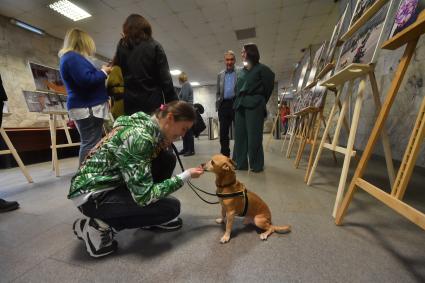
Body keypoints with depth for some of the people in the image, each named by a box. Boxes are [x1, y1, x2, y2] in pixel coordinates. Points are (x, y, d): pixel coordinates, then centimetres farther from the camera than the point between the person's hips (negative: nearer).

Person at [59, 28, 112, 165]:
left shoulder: (69, 57, 25)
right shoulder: (73, 57, -9)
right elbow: (87, 80, -21)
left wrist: (101, 72, 17)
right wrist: (103, 72, -5)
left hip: (85, 106, 11)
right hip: (87, 107, -10)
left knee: (88, 143, 11)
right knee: (91, 144, -11)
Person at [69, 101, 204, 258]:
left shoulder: (147, 125, -3)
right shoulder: (139, 137, -29)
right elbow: (144, 196, -28)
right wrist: (186, 176, -20)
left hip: (110, 182, 9)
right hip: (93, 194, -8)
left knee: (166, 161, 0)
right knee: (171, 207, -12)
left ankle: (151, 217, 13)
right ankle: (99, 226, -2)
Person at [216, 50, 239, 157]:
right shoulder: (220, 75, 19)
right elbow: (218, 92, 18)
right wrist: (217, 105, 7)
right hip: (224, 105, 4)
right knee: (223, 132, 4)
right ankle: (225, 155, 14)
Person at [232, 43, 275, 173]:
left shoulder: (261, 69, 5)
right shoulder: (241, 71, 21)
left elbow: (269, 86, 7)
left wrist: (260, 101, 11)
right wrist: (238, 101, 8)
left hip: (254, 105, -6)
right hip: (240, 105, 6)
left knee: (254, 136, -6)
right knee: (239, 135, 4)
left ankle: (256, 165, 5)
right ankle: (240, 163, 12)